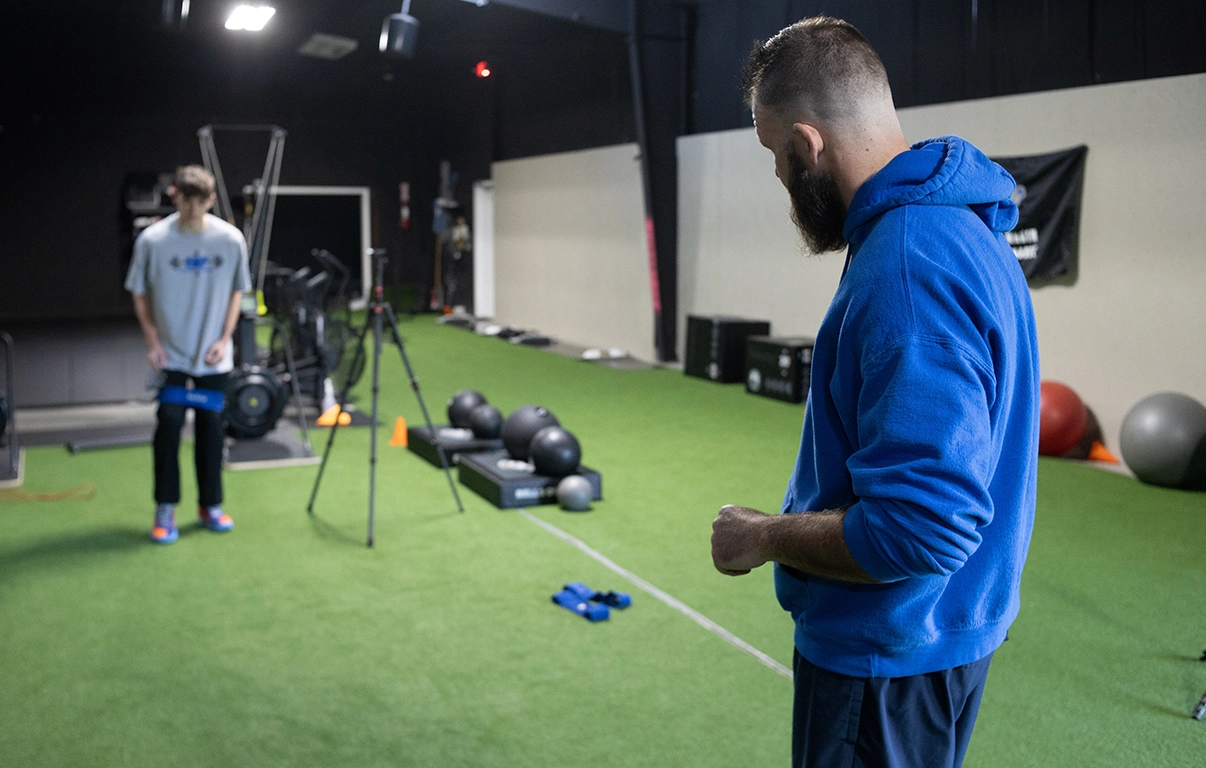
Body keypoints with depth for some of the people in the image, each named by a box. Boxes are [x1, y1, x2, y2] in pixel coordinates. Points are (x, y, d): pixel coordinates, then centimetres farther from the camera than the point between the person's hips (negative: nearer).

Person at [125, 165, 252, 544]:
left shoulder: (231, 238, -6)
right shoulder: (152, 239, -9)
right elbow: (140, 293, 2)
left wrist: (224, 339, -2)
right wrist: (152, 341, -6)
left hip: (213, 356, 2)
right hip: (170, 355, -1)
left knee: (211, 427, 6)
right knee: (169, 423, -7)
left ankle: (210, 505, 21)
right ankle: (165, 510, 5)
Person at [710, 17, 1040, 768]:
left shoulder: (908, 268, -29)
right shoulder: (959, 224, 4)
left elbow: (922, 529, -33)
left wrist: (765, 538, -18)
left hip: (891, 652, -9)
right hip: (941, 628, 9)